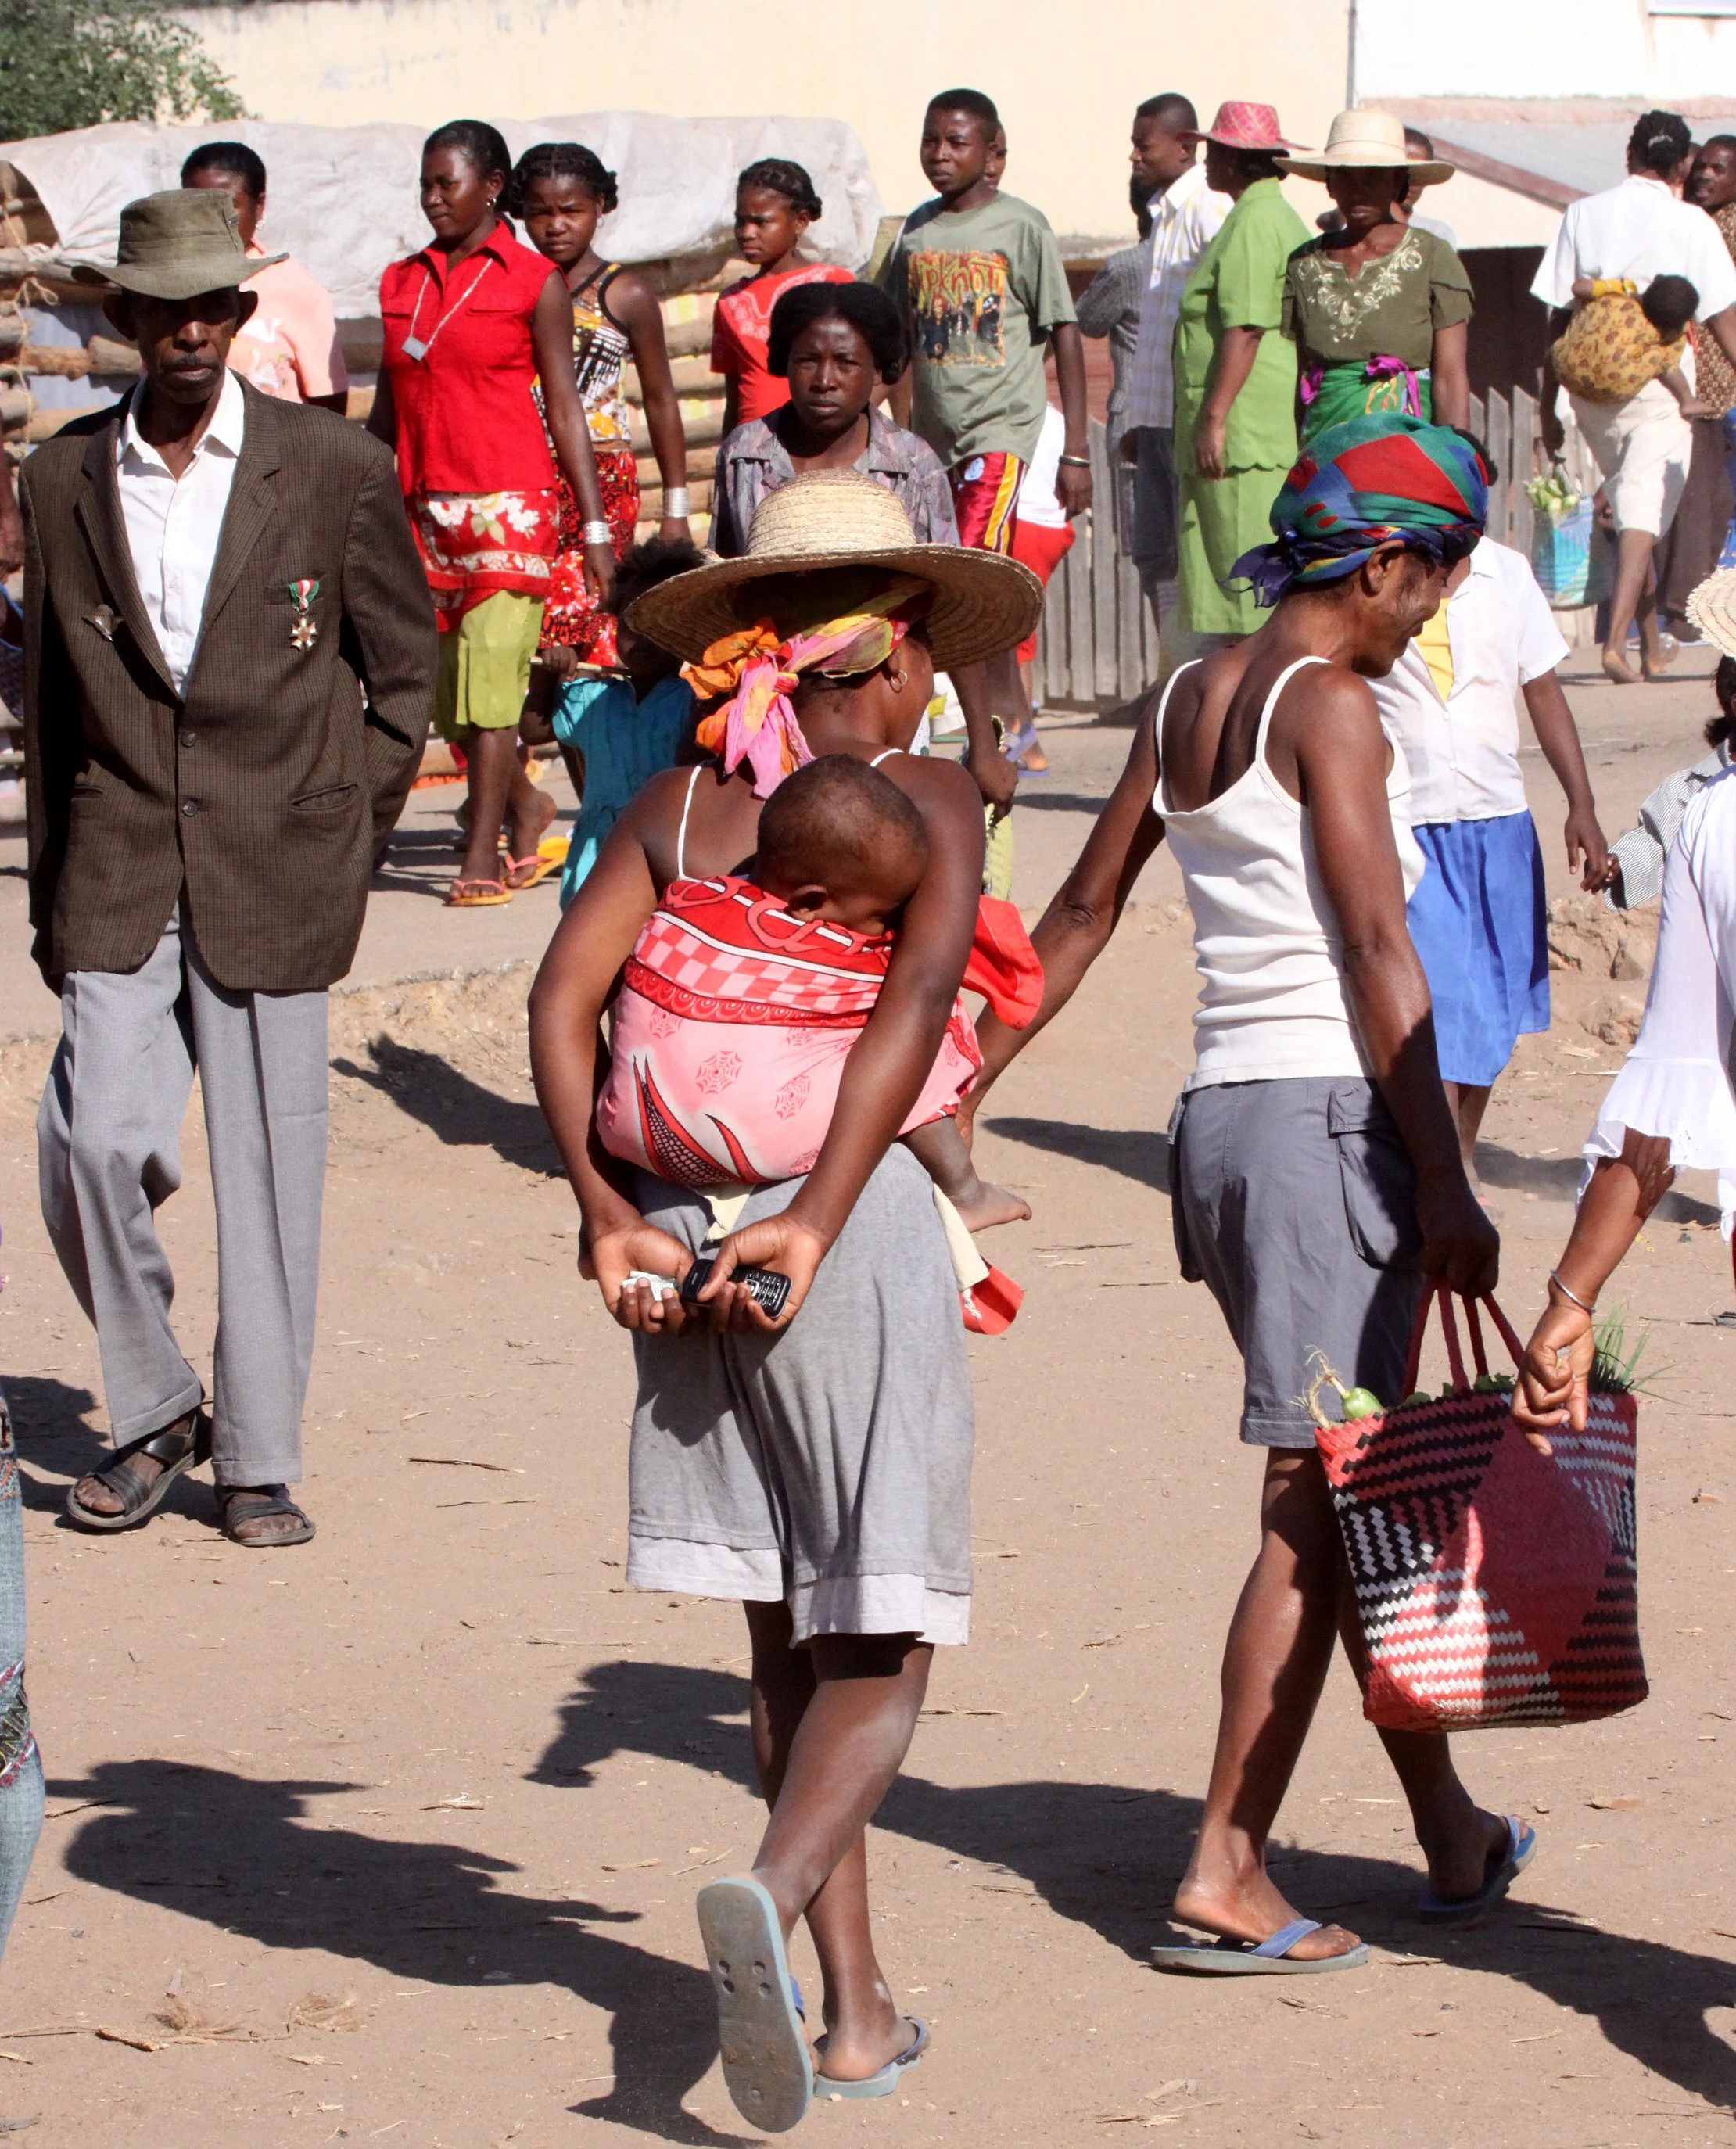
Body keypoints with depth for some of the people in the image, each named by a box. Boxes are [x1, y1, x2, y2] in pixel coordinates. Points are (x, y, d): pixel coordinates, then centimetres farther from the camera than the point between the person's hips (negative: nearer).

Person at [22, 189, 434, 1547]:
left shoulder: (335, 469, 0)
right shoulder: (66, 478, 6)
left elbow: (405, 667, 9)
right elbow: (46, 690, 13)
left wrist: (346, 828, 5)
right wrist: (52, 886, 12)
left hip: (274, 868, -1)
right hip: (118, 870, 1)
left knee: (270, 1167, 1)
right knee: (97, 1140, -11)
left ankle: (260, 1462, 13)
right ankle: (155, 1413, 12)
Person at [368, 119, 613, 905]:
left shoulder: (533, 282, 0)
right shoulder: (402, 281, 13)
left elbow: (565, 407, -1)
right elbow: (387, 408, 16)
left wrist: (596, 526, -4)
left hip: (508, 505, -5)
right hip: (424, 509, 5)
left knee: (489, 677, -11)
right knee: (446, 697, 7)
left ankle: (481, 855, -8)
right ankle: (524, 808, 29)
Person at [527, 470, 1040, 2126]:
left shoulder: (680, 805, 10)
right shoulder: (925, 797, -2)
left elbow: (562, 997, -3)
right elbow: (921, 992, -18)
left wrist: (608, 1214, -6)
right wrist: (816, 1219, -20)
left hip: (686, 1224, 4)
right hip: (858, 1226, -4)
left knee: (789, 1637, 15)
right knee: (883, 1644, 1)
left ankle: (856, 2009, 18)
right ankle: (773, 1892, -28)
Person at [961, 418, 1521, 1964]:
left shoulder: (1190, 698, 13)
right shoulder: (1332, 705, -10)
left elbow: (1081, 916, 17)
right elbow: (1380, 959, -15)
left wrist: (966, 1088, 21)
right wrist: (1447, 1191, -14)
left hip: (1218, 1116, 9)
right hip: (1330, 1113, -9)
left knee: (1349, 1490, 15)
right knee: (1317, 1508, -6)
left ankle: (1452, 1833, 25)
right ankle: (1229, 1867, -8)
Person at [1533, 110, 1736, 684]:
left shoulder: (1583, 215, 5)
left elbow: (1557, 315, 5)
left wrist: (1549, 405, 10)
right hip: (1658, 388, -4)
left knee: (1627, 507, 19)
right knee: (1643, 515, -4)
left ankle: (1652, 646, 25)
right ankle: (1616, 640, -21)